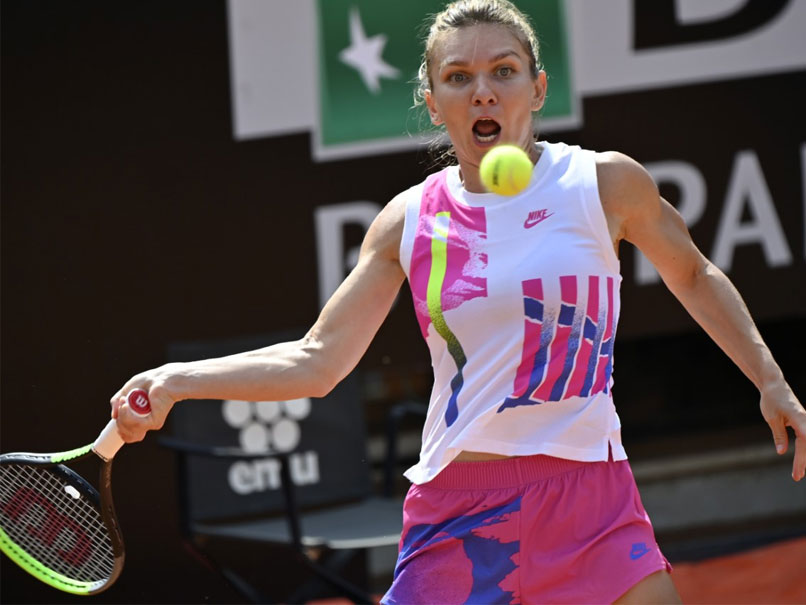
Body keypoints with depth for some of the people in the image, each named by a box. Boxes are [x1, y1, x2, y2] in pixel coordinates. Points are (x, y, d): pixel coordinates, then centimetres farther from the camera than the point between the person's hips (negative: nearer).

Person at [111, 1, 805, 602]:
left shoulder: (605, 183, 1)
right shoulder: (410, 222, 4)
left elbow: (694, 277, 19)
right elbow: (317, 360, 5)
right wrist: (175, 381, -6)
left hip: (588, 500, 0)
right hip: (457, 507, 0)